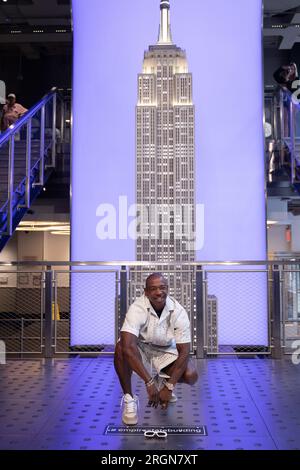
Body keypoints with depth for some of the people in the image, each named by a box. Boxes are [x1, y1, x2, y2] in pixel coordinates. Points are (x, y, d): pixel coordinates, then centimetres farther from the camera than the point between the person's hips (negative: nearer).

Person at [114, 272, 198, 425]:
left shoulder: (179, 312, -22)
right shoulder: (137, 308, -29)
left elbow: (184, 352, -20)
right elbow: (128, 346, -40)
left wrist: (169, 387, -29)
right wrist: (149, 382, -44)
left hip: (166, 352, 2)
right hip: (140, 349, -2)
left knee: (190, 376, -22)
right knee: (121, 348, -35)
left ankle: (163, 382, 14)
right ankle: (129, 398, -14)